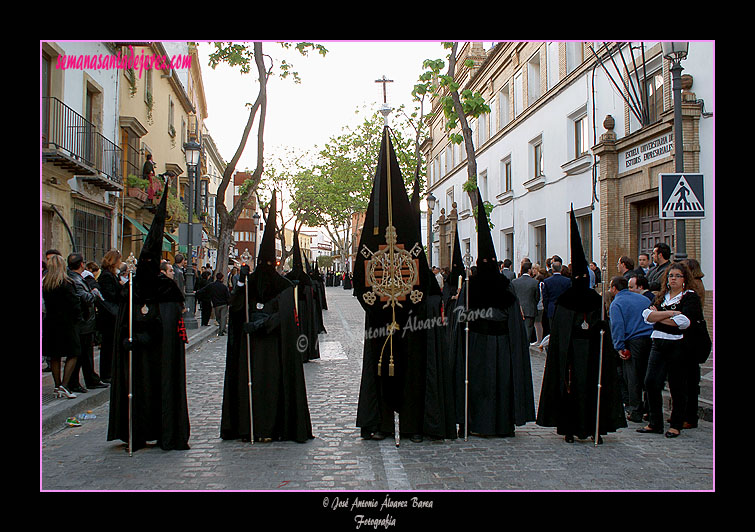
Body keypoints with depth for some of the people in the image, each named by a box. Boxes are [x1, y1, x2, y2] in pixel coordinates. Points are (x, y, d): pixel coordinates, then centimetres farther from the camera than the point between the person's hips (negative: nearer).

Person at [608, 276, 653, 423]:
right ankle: (649, 409, 18)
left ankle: (636, 412, 4)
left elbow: (617, 326, -12)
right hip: (651, 339, 6)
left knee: (633, 378, 2)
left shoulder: (616, 303, -1)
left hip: (634, 341, -6)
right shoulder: (643, 299, 19)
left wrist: (619, 347, -12)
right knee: (647, 376, 13)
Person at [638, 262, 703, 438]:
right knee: (651, 382, -3)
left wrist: (658, 316, -5)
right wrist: (671, 313, -12)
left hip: (679, 346, -5)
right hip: (659, 344, 5)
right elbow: (647, 314, 0)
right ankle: (655, 423, 9)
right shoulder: (661, 296, 16)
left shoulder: (691, 297, 0)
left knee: (677, 387, 2)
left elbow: (683, 321, -16)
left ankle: (676, 425, 16)